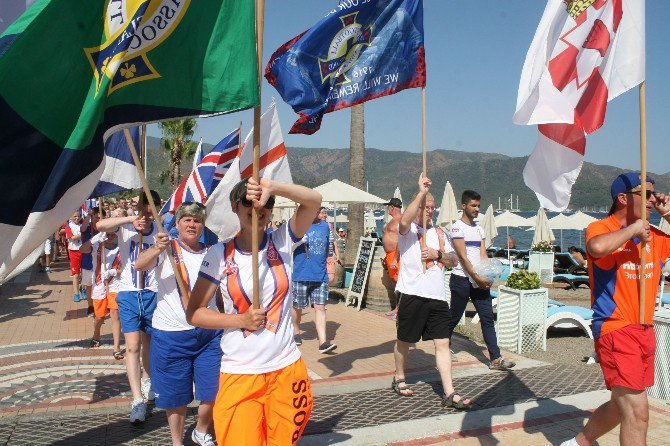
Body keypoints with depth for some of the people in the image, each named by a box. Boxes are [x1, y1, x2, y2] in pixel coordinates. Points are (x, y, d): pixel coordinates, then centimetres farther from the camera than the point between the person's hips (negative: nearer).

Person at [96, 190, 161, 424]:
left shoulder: (160, 230, -2)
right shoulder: (125, 227, -3)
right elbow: (100, 225, -23)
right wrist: (132, 219, -27)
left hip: (152, 294, 1)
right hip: (128, 293, -1)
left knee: (148, 342, 17)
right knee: (132, 346, -8)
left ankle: (146, 379, 43)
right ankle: (137, 400, -4)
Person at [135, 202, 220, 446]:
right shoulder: (167, 249, -3)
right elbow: (139, 264, -22)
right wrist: (157, 250, -42)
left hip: (208, 333, 3)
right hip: (171, 334, -3)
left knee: (213, 392, 8)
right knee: (176, 396, 9)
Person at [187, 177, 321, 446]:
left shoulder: (282, 243, 0)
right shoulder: (220, 254, -3)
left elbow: (314, 200, -14)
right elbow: (194, 313, -1)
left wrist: (272, 187, -27)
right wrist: (241, 320, -12)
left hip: (286, 368, 1)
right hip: (238, 373, -1)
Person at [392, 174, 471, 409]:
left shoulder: (439, 233, 19)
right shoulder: (407, 230, -1)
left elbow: (453, 260, 16)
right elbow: (404, 220, -26)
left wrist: (438, 254, -5)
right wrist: (422, 192, -25)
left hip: (437, 296, 5)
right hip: (413, 294, -5)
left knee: (443, 342, 1)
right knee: (404, 340, 10)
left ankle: (449, 393, 4)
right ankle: (399, 379, 32)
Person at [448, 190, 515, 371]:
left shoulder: (479, 229, 15)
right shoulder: (457, 227, -7)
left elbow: (483, 256, 11)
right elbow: (463, 257, -13)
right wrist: (477, 278, -16)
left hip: (479, 280, 7)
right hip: (461, 279, -7)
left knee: (487, 318, 1)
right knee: (454, 317, 4)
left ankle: (495, 359, 1)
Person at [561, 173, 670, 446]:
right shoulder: (601, 228, -11)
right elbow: (597, 247, -35)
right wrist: (633, 229, -19)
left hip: (645, 331, 8)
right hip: (615, 330, -8)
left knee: (622, 406, 20)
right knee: (637, 412, -11)